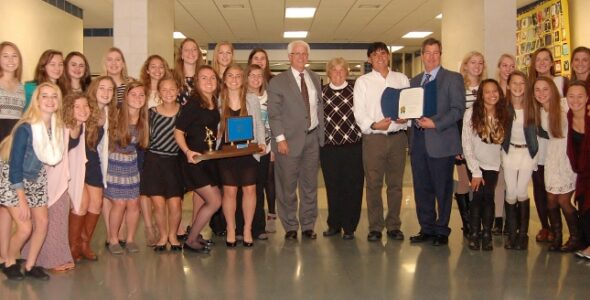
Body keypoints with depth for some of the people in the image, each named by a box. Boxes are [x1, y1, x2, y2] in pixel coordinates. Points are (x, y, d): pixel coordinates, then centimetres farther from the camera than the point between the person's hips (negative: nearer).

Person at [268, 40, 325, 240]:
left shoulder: (315, 79, 13)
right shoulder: (278, 82, -3)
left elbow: (319, 107, 15)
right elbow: (274, 113, -7)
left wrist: (321, 133, 8)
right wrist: (280, 138, -14)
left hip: (312, 138, 5)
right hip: (290, 140, -4)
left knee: (310, 186, 10)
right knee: (287, 187, 2)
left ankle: (308, 226, 21)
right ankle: (290, 227, 14)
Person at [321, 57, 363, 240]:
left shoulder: (355, 91, 4)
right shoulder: (321, 93, 7)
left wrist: (361, 137, -1)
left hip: (353, 147, -1)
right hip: (329, 147, 1)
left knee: (352, 187, 1)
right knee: (332, 187, 7)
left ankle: (349, 227, 11)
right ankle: (334, 225, 20)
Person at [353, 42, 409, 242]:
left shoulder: (402, 79, 12)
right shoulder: (363, 82, 6)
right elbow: (358, 112, -2)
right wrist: (374, 125, -18)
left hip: (397, 136, 2)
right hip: (373, 137, -2)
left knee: (395, 183, 7)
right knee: (373, 184, 1)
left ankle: (393, 225, 17)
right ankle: (375, 227, 10)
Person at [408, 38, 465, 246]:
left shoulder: (453, 78, 1)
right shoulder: (414, 81, 17)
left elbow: (458, 109, -8)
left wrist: (435, 123, -17)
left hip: (440, 141, -5)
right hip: (418, 141, 5)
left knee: (442, 189, 3)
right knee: (422, 189, 9)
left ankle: (442, 231, 15)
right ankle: (426, 228, 20)